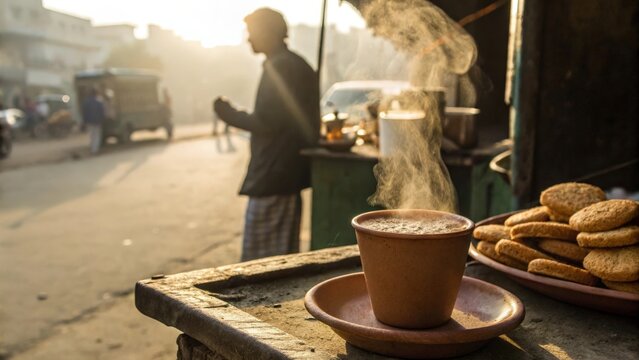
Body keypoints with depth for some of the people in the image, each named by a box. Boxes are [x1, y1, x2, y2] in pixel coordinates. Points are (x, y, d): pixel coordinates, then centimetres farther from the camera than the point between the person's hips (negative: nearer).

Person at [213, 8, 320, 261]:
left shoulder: (278, 68, -15)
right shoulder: (298, 65, 16)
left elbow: (265, 123, -21)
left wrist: (230, 115, -5)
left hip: (272, 177, -10)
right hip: (291, 174, 10)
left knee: (257, 259, -3)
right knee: (284, 253, 17)